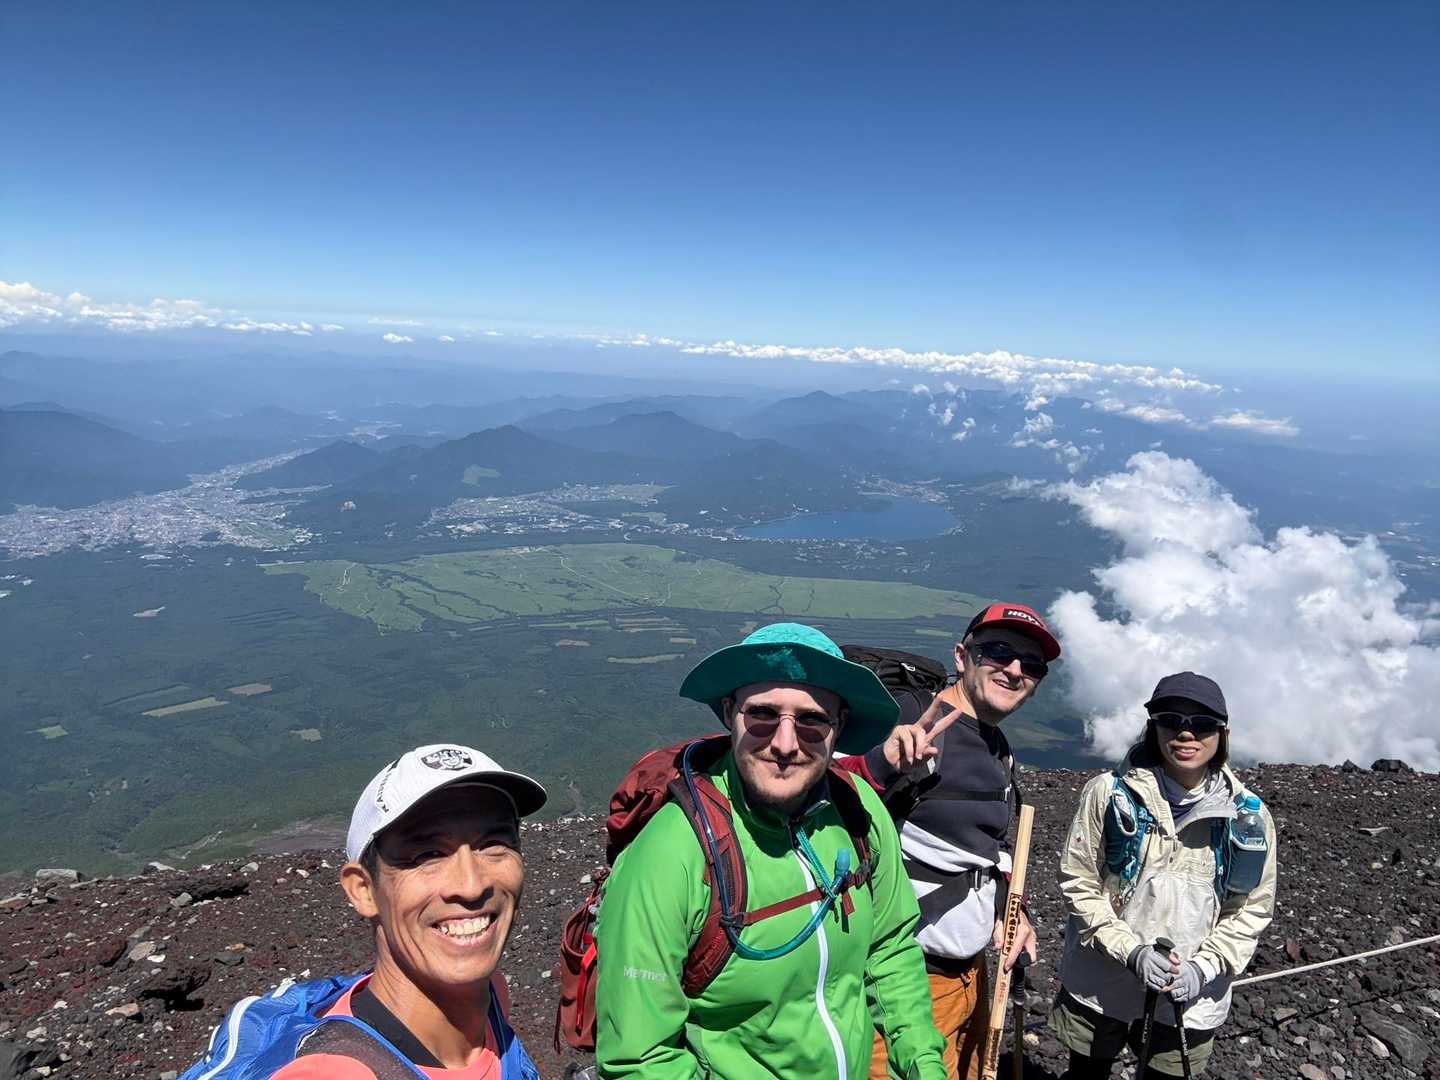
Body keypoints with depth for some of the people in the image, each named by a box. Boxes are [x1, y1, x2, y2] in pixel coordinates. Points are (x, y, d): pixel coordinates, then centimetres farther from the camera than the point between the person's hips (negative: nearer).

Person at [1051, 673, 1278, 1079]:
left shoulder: (1248, 815, -6)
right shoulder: (1109, 793, -12)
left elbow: (1253, 908, 1)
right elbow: (1078, 882, -8)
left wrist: (1203, 968, -12)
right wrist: (1130, 950, -18)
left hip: (1190, 1002, 1)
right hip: (1097, 992, 0)